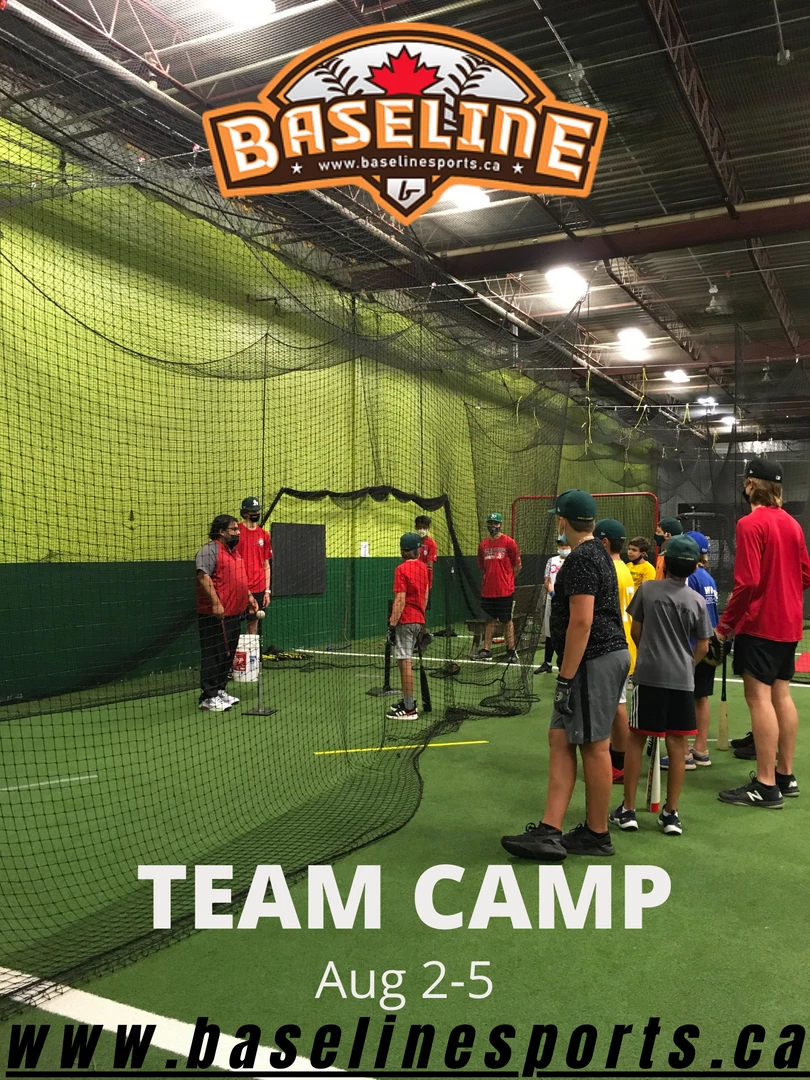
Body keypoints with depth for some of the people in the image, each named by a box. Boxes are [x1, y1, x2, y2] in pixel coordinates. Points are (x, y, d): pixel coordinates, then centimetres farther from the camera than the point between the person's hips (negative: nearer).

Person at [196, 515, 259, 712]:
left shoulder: (234, 551, 19)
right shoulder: (210, 550, -11)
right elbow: (203, 577, -20)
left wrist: (249, 596, 20)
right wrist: (215, 602, -26)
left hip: (234, 613, 9)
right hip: (215, 615, -9)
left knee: (228, 655, 14)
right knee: (212, 655, -6)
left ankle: (220, 691, 24)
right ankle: (208, 698, -2)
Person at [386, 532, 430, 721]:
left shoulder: (402, 569, -13)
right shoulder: (423, 567, 9)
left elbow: (400, 601, -18)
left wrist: (392, 625, -16)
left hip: (405, 620, -8)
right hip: (418, 620, 8)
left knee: (405, 662, -6)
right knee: (405, 661, 18)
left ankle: (409, 709, -4)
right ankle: (407, 701, 26)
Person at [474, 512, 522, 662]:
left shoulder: (509, 542, -5)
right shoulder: (483, 544, 9)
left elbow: (518, 565, -1)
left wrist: (507, 579, 3)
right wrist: (491, 578, 12)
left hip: (505, 591, -4)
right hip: (487, 590, 4)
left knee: (507, 621, 2)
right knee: (490, 620, 10)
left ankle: (511, 651, 10)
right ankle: (486, 650, 13)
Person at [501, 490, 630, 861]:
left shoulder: (581, 559, -15)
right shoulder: (597, 553, 17)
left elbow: (581, 622, -22)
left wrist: (565, 679, -19)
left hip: (595, 661, -10)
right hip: (603, 657, 10)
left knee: (593, 745, 0)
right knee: (560, 738, 7)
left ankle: (597, 835, 14)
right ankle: (550, 832, 6)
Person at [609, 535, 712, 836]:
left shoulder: (647, 589, -3)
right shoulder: (697, 601, 0)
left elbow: (635, 631, 4)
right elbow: (702, 647, 5)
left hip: (648, 675, -1)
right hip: (682, 679, 1)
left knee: (636, 738, 7)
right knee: (677, 743, 8)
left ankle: (627, 810, 11)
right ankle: (671, 813, 14)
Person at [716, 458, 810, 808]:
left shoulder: (751, 524, -15)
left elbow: (747, 582, -21)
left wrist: (725, 624, -12)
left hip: (758, 623, -8)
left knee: (759, 697, -4)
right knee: (781, 694, 14)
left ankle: (766, 786, -1)